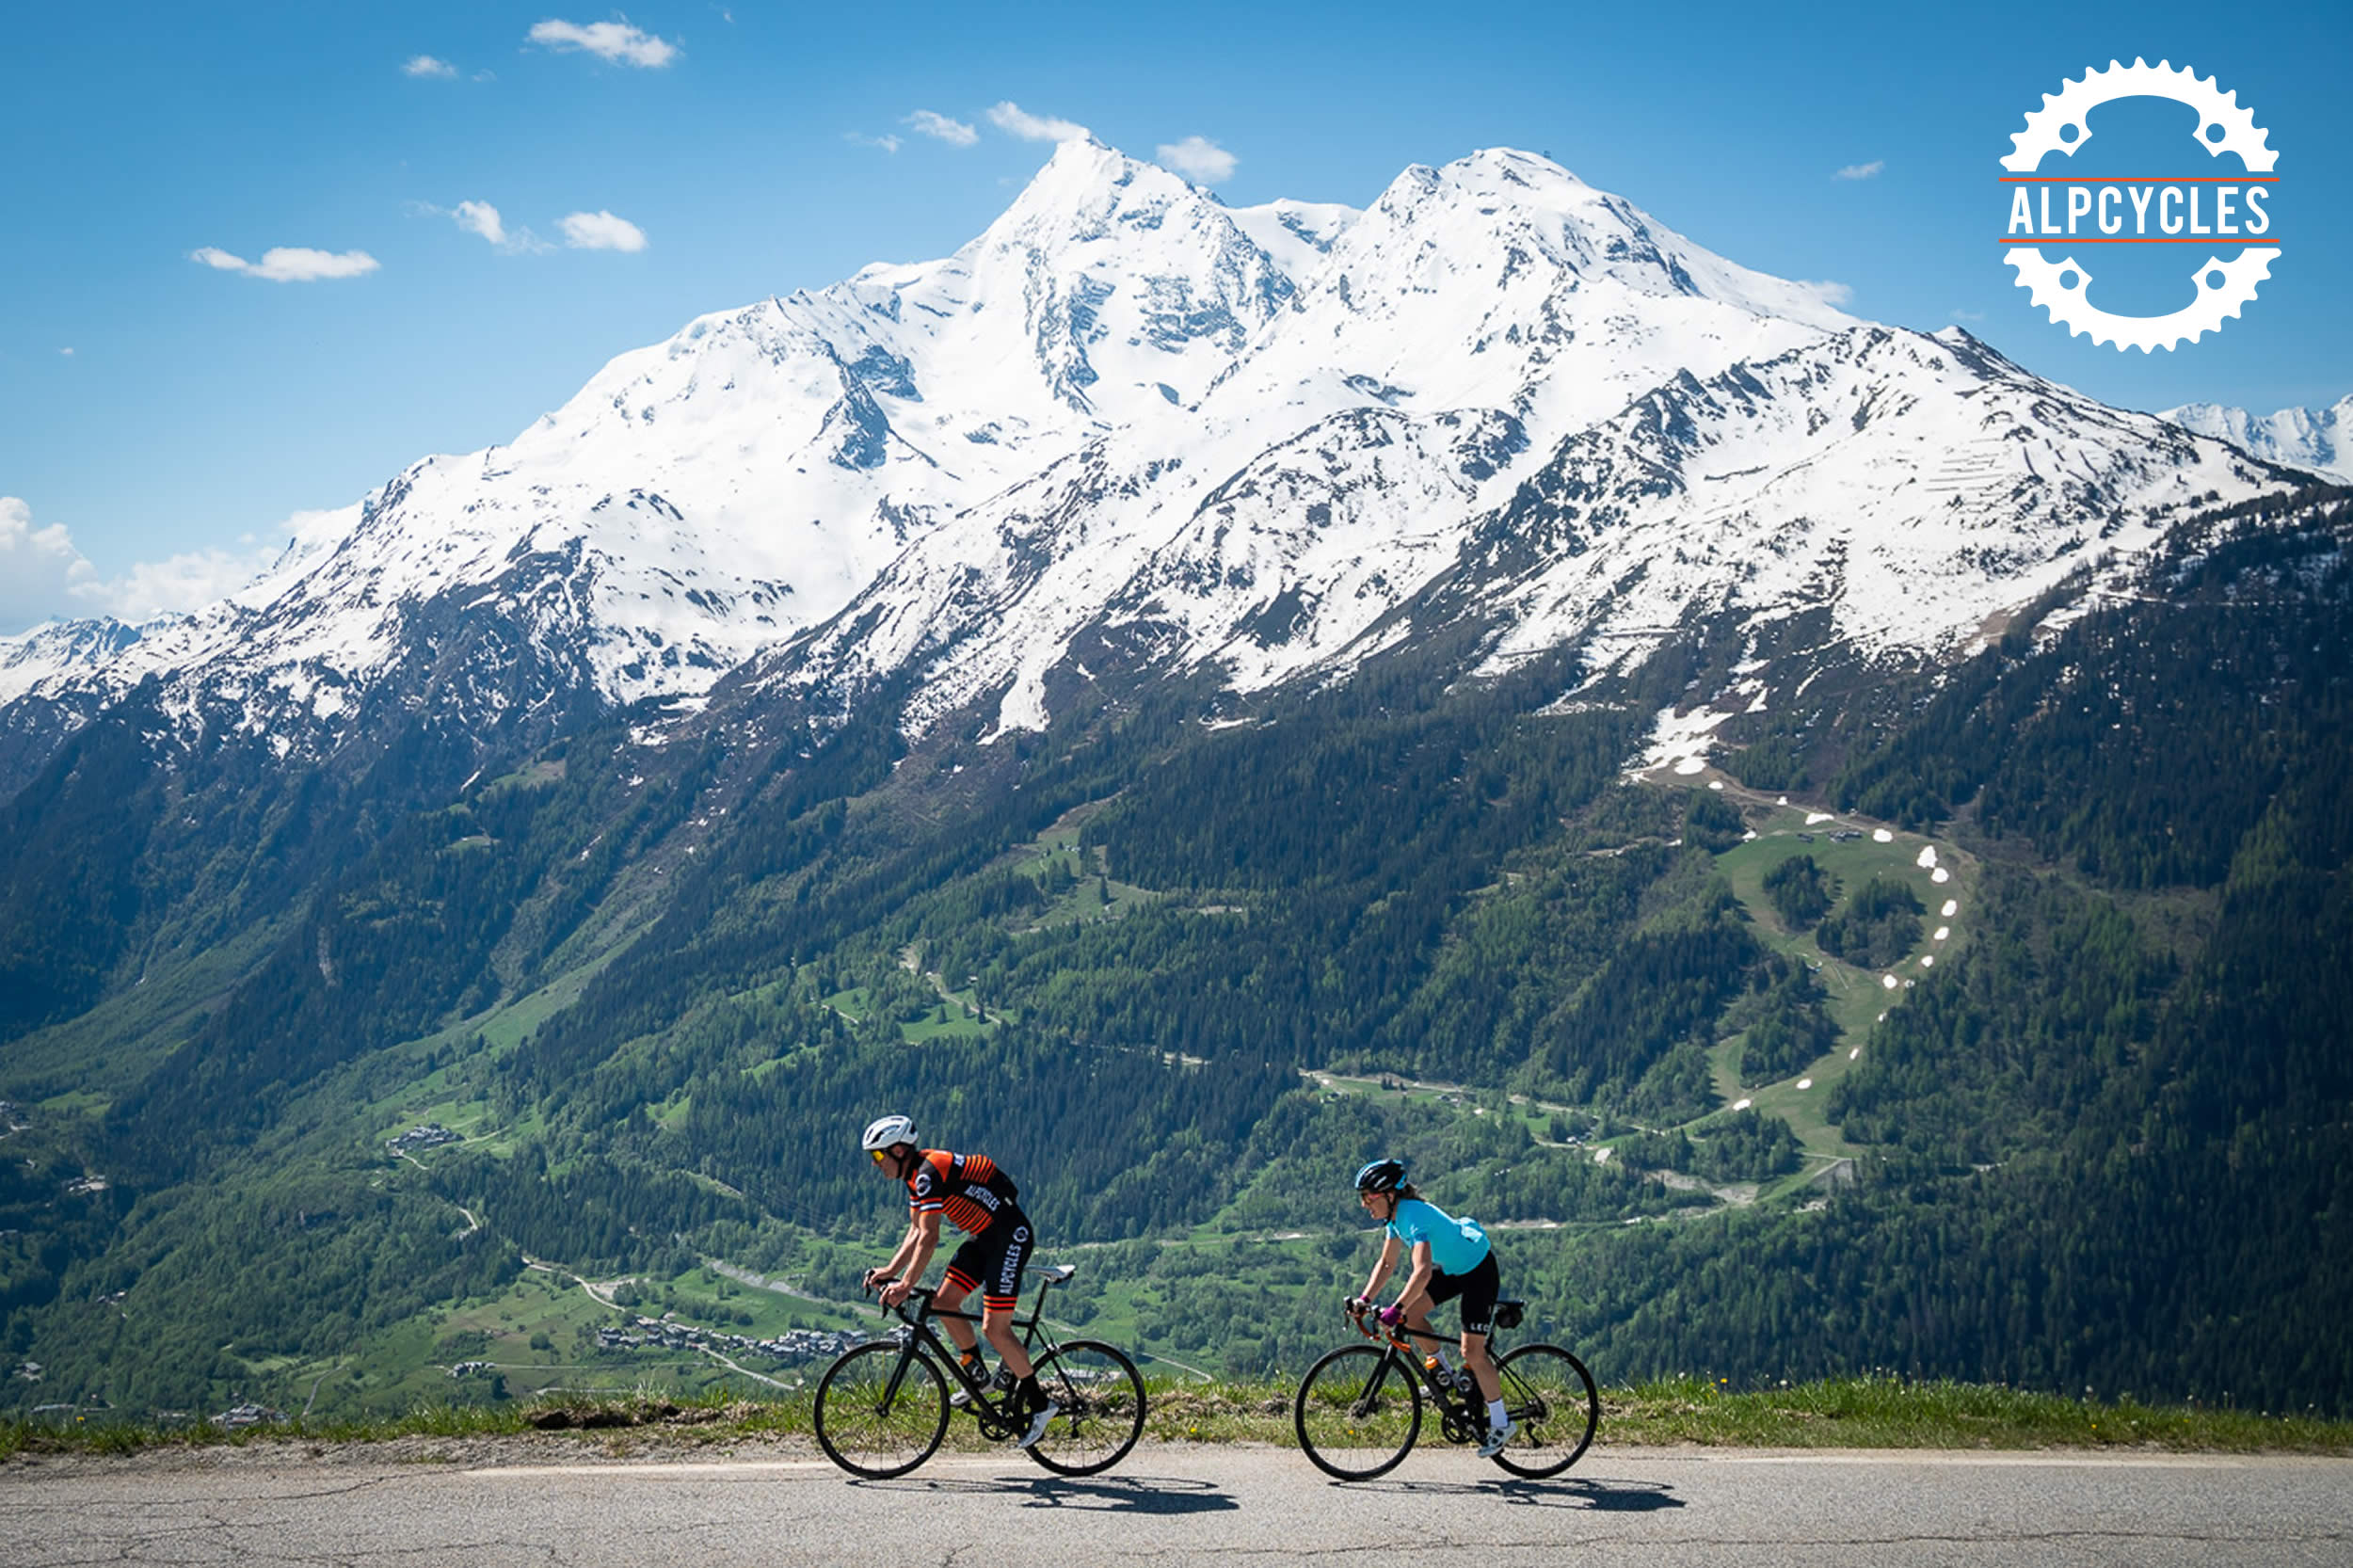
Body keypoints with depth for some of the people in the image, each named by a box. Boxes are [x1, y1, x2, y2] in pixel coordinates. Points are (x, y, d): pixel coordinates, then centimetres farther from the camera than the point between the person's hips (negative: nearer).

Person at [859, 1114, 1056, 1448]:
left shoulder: (929, 1172, -21)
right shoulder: (916, 1177, 9)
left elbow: (929, 1237, -26)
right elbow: (915, 1233, 13)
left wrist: (906, 1285, -28)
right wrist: (890, 1271, 1)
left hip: (1010, 1235, -10)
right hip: (984, 1236, 10)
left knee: (994, 1328, -11)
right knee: (943, 1302, 4)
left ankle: (1039, 1404, 0)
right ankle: (977, 1374, 19)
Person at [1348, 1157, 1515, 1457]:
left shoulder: (1415, 1216, -32)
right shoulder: (1396, 1216, -4)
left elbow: (1423, 1271, -43)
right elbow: (1386, 1263, 5)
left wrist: (1396, 1309, -48)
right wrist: (1365, 1299, -6)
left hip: (1479, 1270, -9)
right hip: (1453, 1267, 9)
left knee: (1472, 1351, -11)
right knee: (1411, 1314, -6)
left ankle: (1501, 1424, 2)